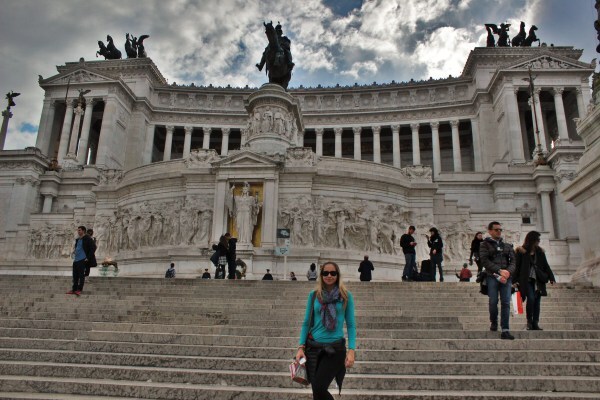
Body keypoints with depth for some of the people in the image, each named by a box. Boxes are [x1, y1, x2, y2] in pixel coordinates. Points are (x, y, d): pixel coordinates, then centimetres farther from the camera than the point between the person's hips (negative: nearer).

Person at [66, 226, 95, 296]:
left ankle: (79, 289, 1)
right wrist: (74, 251, 15)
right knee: (75, 275, 9)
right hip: (76, 260, 8)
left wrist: (88, 258, -14)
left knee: (81, 275, -4)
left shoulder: (88, 239, -7)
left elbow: (92, 249, -11)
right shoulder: (77, 240, 18)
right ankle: (74, 289, 15)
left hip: (82, 260, -8)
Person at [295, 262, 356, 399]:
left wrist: (351, 350, -11)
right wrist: (301, 347, 0)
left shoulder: (346, 296, -1)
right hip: (313, 347, 3)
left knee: (319, 389, -12)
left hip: (335, 348, -3)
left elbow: (351, 325, -1)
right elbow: (307, 322, 7)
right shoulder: (314, 295, 4)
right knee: (315, 389, 7)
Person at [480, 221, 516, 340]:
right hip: (492, 277, -3)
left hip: (506, 277, 3)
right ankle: (493, 322, 23)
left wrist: (508, 272, -9)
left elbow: (513, 261, 12)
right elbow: (485, 261, -5)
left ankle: (505, 330, -8)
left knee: (506, 303, -6)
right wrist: (499, 271, -14)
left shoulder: (507, 246, 22)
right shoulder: (485, 245, 8)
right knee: (493, 302, -5)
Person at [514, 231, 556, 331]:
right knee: (531, 298, -17)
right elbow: (517, 266, -2)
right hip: (527, 280, -4)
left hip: (538, 280, 4)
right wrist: (515, 280, -9)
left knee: (537, 301, 2)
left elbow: (546, 266, 13)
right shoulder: (521, 251, 0)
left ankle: (535, 323, 7)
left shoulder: (540, 252, 12)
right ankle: (529, 322, -1)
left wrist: (551, 277, 1)